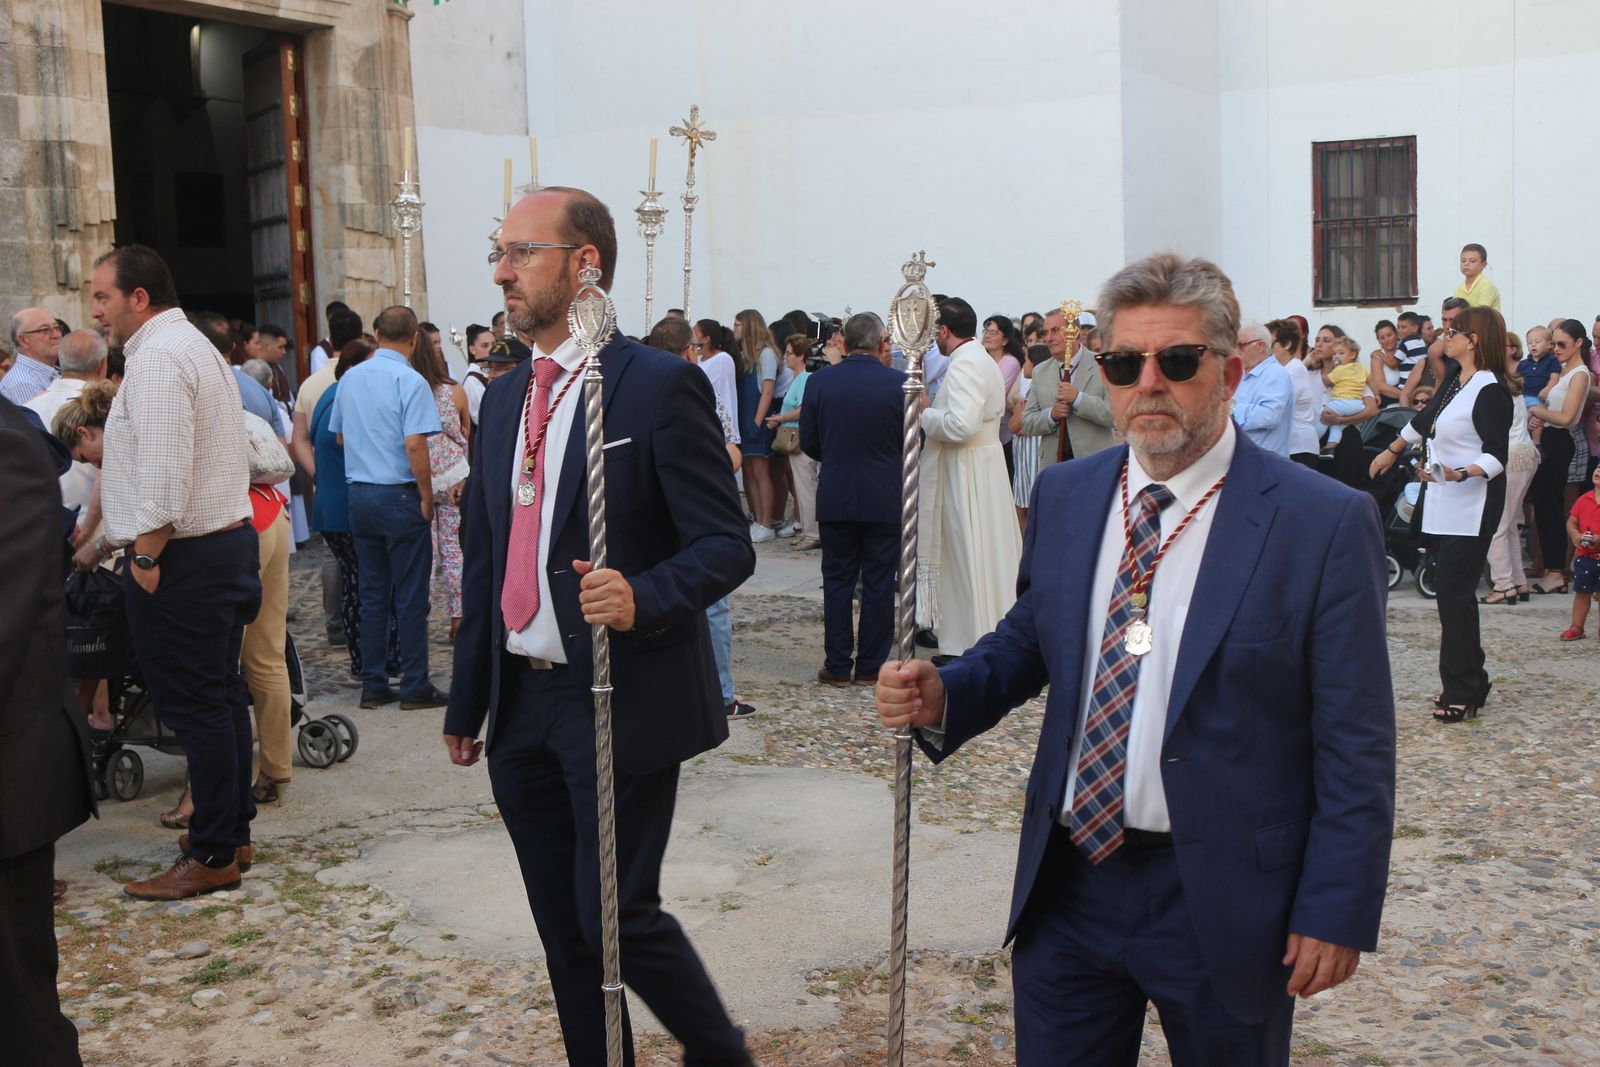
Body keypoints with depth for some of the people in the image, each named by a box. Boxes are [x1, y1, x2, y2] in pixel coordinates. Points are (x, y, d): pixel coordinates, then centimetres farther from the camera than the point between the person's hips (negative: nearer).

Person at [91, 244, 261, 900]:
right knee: (220, 696, 15)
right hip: (228, 541, 10)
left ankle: (212, 856, 0)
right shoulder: (193, 345, 18)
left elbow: (164, 470, -23)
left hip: (184, 557, -10)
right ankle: (232, 828, 24)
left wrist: (146, 554, -18)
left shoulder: (157, 357, -15)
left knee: (195, 706, -5)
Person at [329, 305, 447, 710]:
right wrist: (427, 495, -12)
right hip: (400, 495, -6)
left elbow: (339, 436, 18)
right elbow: (414, 444, -20)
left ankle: (372, 685, 16)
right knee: (410, 596, 1)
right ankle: (414, 687, 5)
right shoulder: (409, 381, -13)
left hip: (360, 494, 6)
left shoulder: (350, 378, 8)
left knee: (372, 593, 12)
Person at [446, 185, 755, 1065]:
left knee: (618, 916, -3)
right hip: (522, 704, 7)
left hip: (621, 703, -7)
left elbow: (726, 546, -12)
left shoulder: (658, 386, -10)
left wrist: (642, 597, -31)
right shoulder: (504, 399, 11)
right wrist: (467, 702, 16)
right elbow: (483, 560, 16)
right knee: (563, 929, 14)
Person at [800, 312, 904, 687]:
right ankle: (871, 666, 11)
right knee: (879, 583, 7)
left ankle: (838, 665, 11)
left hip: (835, 498, 1)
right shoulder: (899, 383, -9)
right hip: (885, 498, -1)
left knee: (837, 582, 10)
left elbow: (808, 442, 2)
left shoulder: (819, 383, -4)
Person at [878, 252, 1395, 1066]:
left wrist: (1335, 910, -10)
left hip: (1221, 900, -3)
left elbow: (1355, 746, -9)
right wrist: (943, 695, -6)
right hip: (1066, 885, 4)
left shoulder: (1325, 523, -11)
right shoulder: (1064, 496, 4)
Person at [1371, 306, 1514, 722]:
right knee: (1453, 591, 11)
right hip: (1443, 501, 9)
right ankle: (1470, 683, 20)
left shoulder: (1491, 391, -15)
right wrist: (1393, 450, 38)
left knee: (1454, 593, -9)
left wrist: (1460, 473, -34)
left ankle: (1462, 693, -2)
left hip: (1471, 505, -9)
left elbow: (1497, 455, -18)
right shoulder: (1453, 375, 11)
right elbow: (1428, 418, 28)